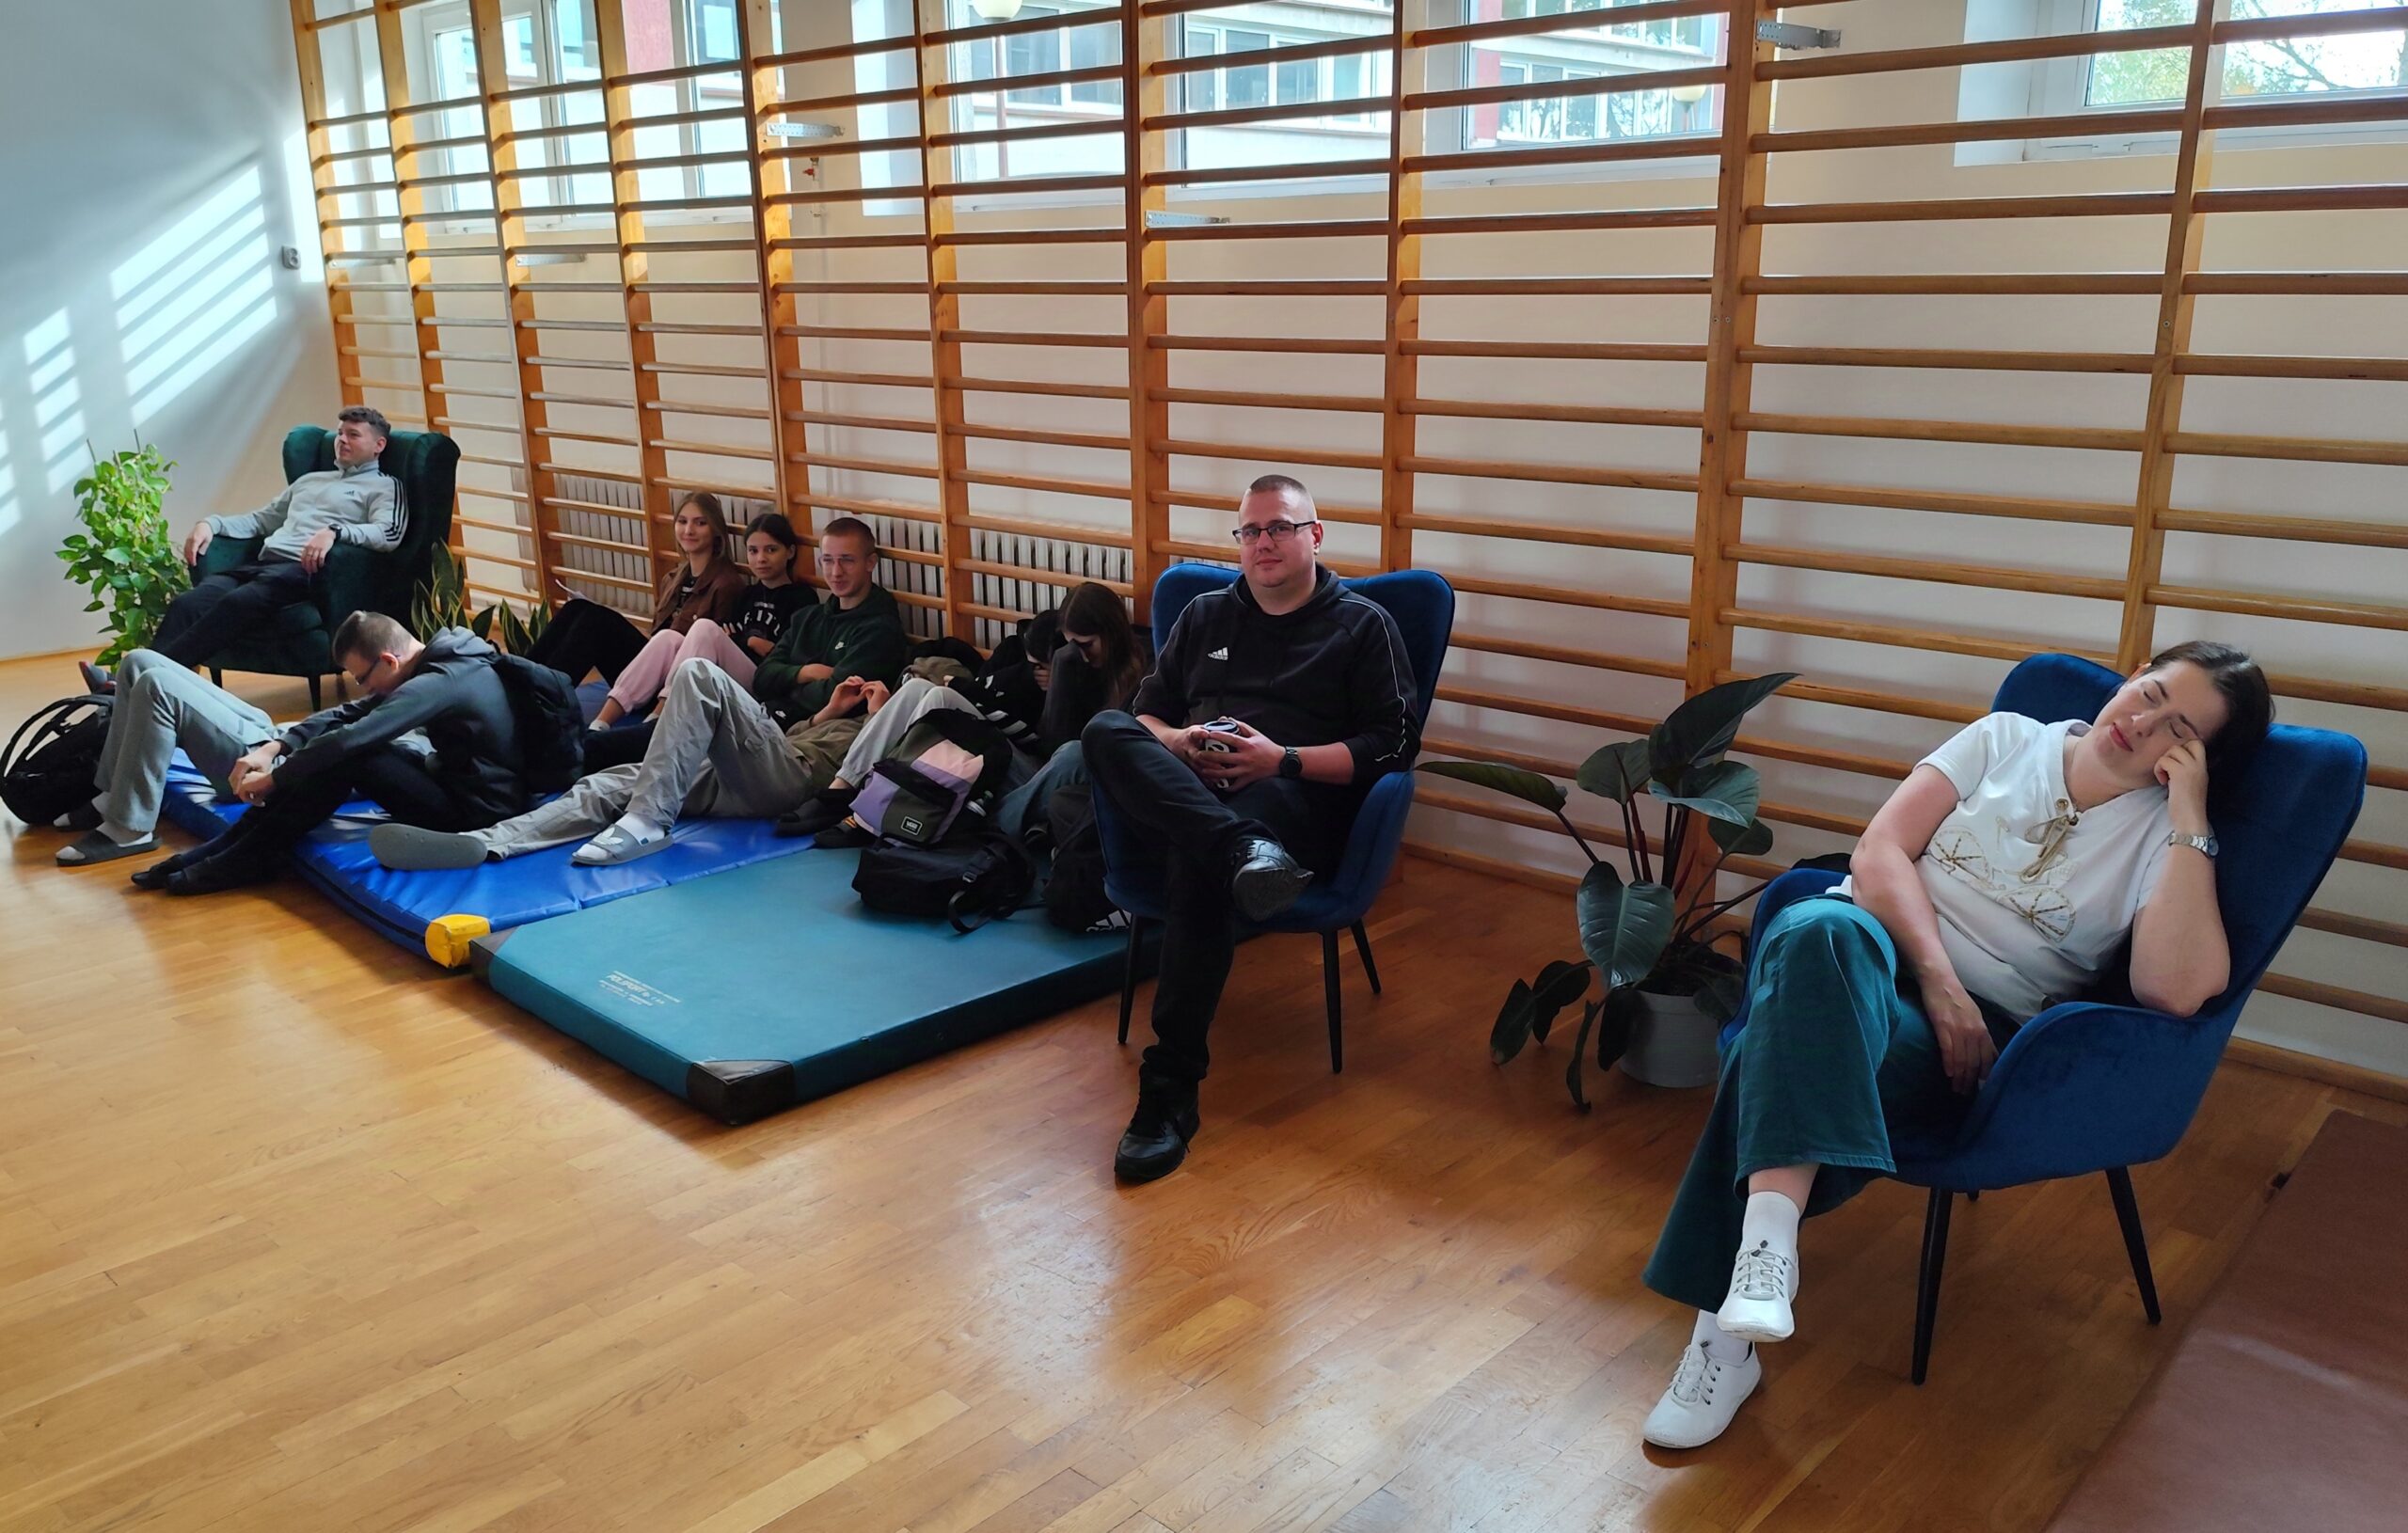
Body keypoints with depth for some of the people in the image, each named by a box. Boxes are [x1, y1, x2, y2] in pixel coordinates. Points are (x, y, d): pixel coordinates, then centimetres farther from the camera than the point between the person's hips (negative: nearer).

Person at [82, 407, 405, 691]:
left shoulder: (384, 487, 12)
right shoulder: (309, 480, 36)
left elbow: (390, 533, -8)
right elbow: (260, 519, 35)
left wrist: (334, 532, -23)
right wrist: (210, 523, 16)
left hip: (304, 569, -7)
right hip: (261, 563, 7)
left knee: (236, 604, -36)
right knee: (187, 604, -24)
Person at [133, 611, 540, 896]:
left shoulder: (438, 683, -23)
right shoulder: (440, 661, 7)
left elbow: (350, 739, -26)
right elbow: (348, 715, 9)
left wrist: (270, 779, -14)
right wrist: (274, 748, -2)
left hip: (476, 810, -10)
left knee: (346, 757, -20)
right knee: (327, 751, 4)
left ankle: (247, 860, -6)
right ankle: (228, 845, 2)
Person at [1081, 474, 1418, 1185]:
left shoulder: (1364, 625, 11)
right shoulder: (1206, 615, 24)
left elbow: (1393, 746, 1)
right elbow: (1145, 710, 21)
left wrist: (1283, 759, -11)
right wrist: (1177, 744, -4)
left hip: (1294, 798, -4)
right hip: (1178, 796, 4)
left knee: (1199, 866, -39)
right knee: (1104, 731, -28)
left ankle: (1171, 1088, -34)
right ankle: (1244, 852, -48)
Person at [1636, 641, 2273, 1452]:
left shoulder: (2166, 838, 6)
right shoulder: (2008, 737, 12)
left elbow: (2178, 988, -14)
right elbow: (1881, 849, 1)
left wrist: (2191, 815, -11)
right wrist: (1939, 982, -12)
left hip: (1976, 1031, -2)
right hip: (1864, 946, 2)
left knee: (1796, 1055, -34)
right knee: (1818, 927, -38)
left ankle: (1728, 1328, -33)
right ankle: (1769, 1236, -49)